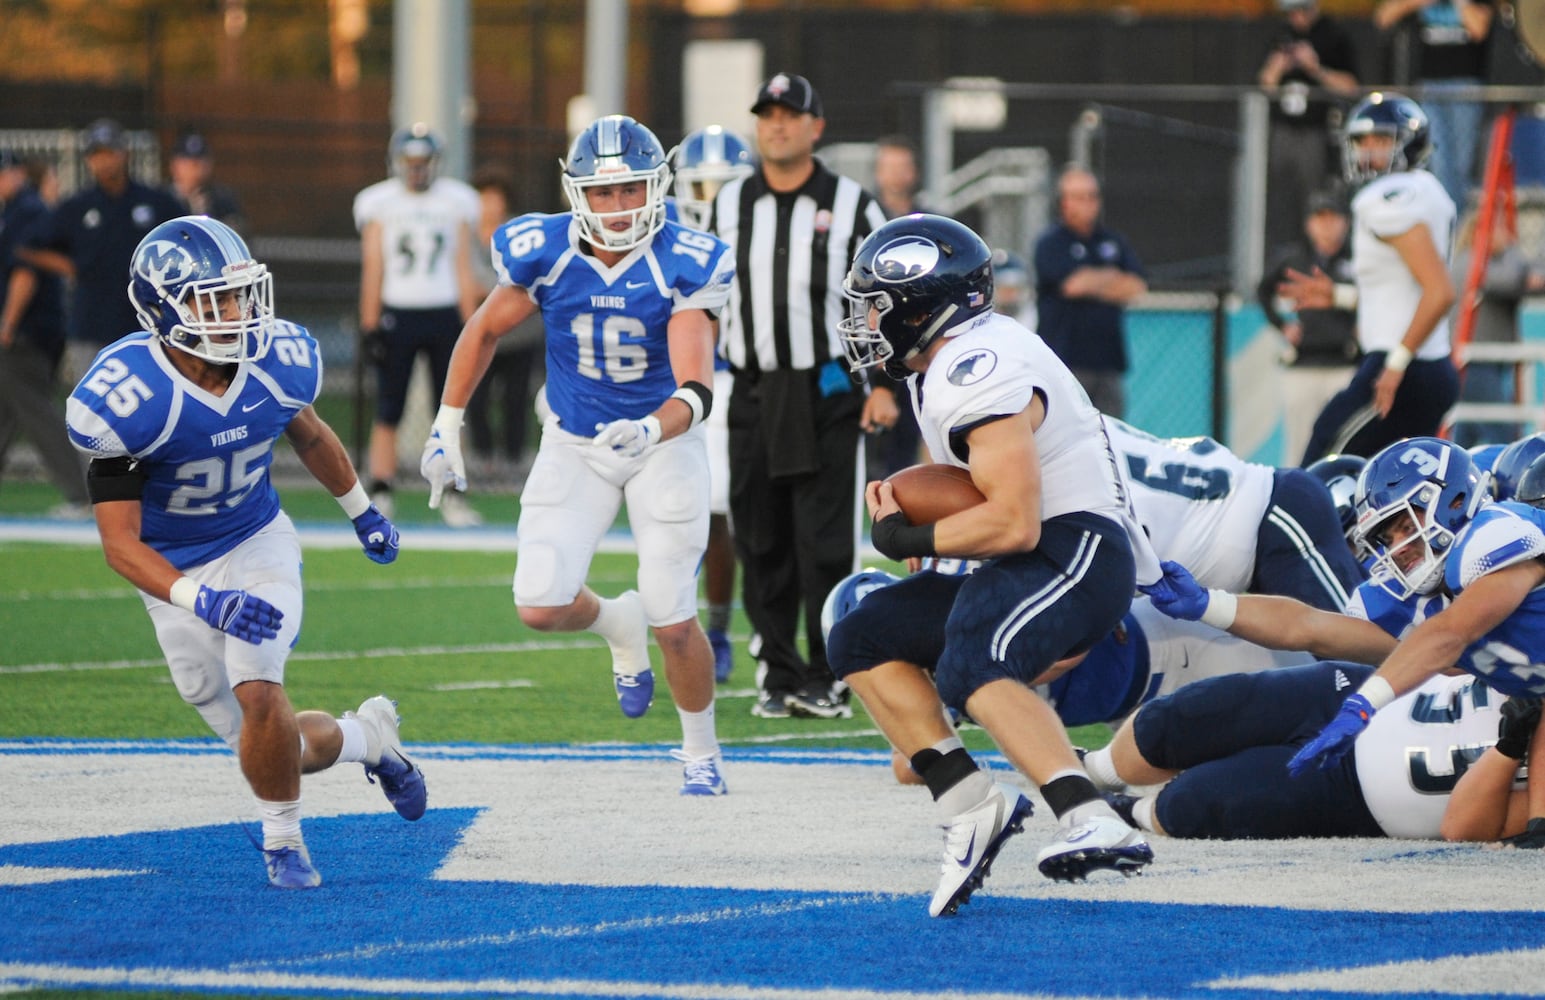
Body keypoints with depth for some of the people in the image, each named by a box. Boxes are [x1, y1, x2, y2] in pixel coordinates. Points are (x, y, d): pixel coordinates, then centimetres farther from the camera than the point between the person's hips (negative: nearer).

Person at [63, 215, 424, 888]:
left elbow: (308, 433, 10)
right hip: (176, 573, -1)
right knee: (274, 751, 2)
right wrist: (205, 600, -40)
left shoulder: (277, 365, -16)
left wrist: (363, 513, 25)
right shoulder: (126, 400, -28)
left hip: (257, 544, 1)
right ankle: (366, 737, 35)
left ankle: (283, 840, 2)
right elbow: (120, 545, -25)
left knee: (258, 694, -23)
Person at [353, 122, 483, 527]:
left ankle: (452, 497, 6)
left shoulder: (455, 201, 7)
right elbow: (373, 269, 2)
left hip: (444, 314, 1)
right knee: (388, 413, -3)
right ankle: (380, 496, 0)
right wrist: (370, 326, -3)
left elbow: (463, 269, 8)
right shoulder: (379, 203, 3)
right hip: (397, 314, -1)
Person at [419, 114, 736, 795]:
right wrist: (446, 428, 6)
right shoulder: (545, 253, -16)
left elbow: (696, 388, -28)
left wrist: (655, 430, -49)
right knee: (541, 607, -11)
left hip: (663, 443, -2)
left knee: (673, 622, -3)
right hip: (574, 445, 2)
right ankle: (619, 626, 26)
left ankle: (700, 752, 24)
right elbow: (484, 331, 3)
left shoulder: (683, 266, -22)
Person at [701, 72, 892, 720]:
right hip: (753, 393, 3)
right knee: (761, 542, 4)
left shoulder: (850, 206, 1)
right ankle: (778, 674, 12)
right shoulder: (729, 206, 10)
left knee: (825, 543, -6)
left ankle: (823, 680, -1)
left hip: (827, 392, -3)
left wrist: (883, 387, -5)